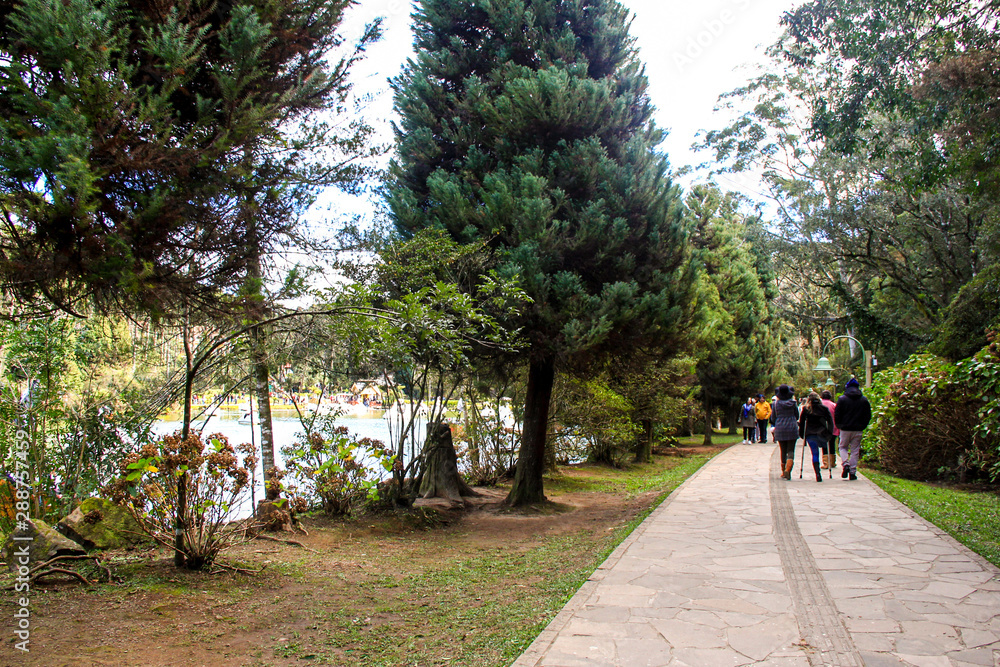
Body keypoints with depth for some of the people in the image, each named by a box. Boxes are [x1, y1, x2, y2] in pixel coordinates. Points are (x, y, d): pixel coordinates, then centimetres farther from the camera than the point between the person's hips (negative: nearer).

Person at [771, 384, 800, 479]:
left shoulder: (776, 403, -2)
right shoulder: (793, 402, -2)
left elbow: (773, 417, 5)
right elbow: (797, 416, 8)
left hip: (780, 429, 1)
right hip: (792, 429, -1)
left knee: (783, 451, 12)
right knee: (791, 451, -1)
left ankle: (783, 471, 17)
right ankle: (788, 470, -20)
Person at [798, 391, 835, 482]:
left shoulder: (806, 409, 4)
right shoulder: (824, 408, 4)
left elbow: (801, 422, 4)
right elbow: (830, 421, 1)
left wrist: (802, 435, 10)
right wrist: (830, 433, 6)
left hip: (810, 434, 0)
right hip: (822, 434, 0)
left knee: (815, 454, 4)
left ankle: (818, 474, -6)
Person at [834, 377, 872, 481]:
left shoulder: (842, 399, -4)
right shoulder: (864, 400, 2)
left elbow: (836, 415, -4)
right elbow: (868, 416, 5)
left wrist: (840, 425, 10)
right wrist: (862, 426, 16)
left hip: (845, 429, -2)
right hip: (858, 430, 2)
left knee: (843, 447, 14)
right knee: (855, 450, 7)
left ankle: (845, 464, -10)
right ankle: (853, 472, 5)